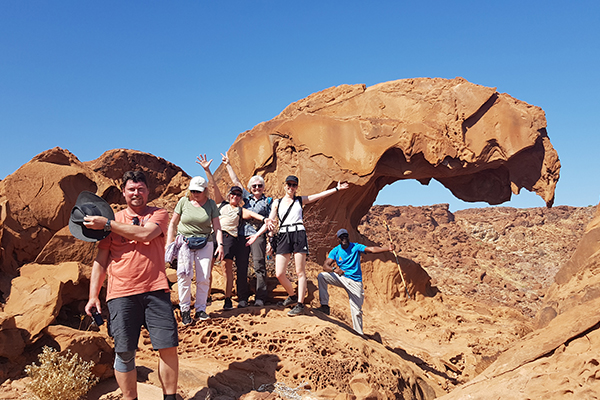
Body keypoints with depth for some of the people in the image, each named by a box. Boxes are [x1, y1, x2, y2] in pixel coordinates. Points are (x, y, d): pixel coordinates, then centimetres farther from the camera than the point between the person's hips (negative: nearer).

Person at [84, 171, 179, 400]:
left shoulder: (159, 214, 8)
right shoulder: (113, 219, 13)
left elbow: (145, 234, -14)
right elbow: (101, 259, 11)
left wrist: (107, 224, -10)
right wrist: (93, 296, 3)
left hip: (155, 290, -1)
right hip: (121, 294, 1)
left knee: (168, 347, -3)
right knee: (124, 352, 2)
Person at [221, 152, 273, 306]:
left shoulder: (268, 201, 8)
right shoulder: (247, 197, 15)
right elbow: (236, 181, 20)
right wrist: (228, 165, 22)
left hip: (258, 235, -3)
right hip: (243, 234, 3)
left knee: (259, 265, -7)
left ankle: (260, 297, -1)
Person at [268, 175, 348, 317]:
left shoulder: (300, 200, 14)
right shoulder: (277, 202, 15)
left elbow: (320, 195, 14)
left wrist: (337, 188, 11)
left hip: (298, 235, -1)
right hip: (283, 236, 1)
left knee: (300, 272, -4)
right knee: (279, 274, -4)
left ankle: (300, 304, 4)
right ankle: (292, 296, 21)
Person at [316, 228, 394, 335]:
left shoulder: (355, 247, -8)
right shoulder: (336, 250, -2)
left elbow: (372, 249, -22)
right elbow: (325, 265, -9)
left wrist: (387, 249, -39)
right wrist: (334, 269, -32)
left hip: (355, 281, -2)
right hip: (341, 278, 2)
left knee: (357, 310, -5)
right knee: (322, 276, -19)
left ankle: (359, 333, 9)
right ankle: (325, 306, -14)